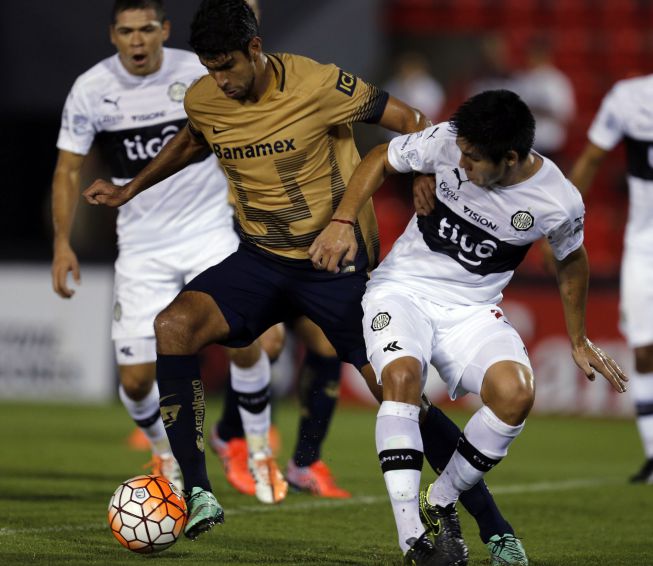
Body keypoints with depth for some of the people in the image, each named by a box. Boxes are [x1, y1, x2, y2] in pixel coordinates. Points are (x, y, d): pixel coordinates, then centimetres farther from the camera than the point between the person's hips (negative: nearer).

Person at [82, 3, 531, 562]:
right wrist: (128, 191, 26)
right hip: (261, 260, 4)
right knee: (174, 324, -21)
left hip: (337, 263, -4)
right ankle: (197, 495, -18)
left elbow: (409, 122, -10)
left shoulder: (317, 84, -19)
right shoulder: (203, 100, -3)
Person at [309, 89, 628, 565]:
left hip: (472, 310, 1)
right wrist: (342, 222, -9)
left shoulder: (559, 203, -13)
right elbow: (381, 159, 4)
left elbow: (571, 259, 10)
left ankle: (439, 503, -3)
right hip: (402, 288, -1)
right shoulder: (447, 141, -14)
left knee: (516, 392, -28)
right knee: (402, 376, -32)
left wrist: (578, 341, 20)